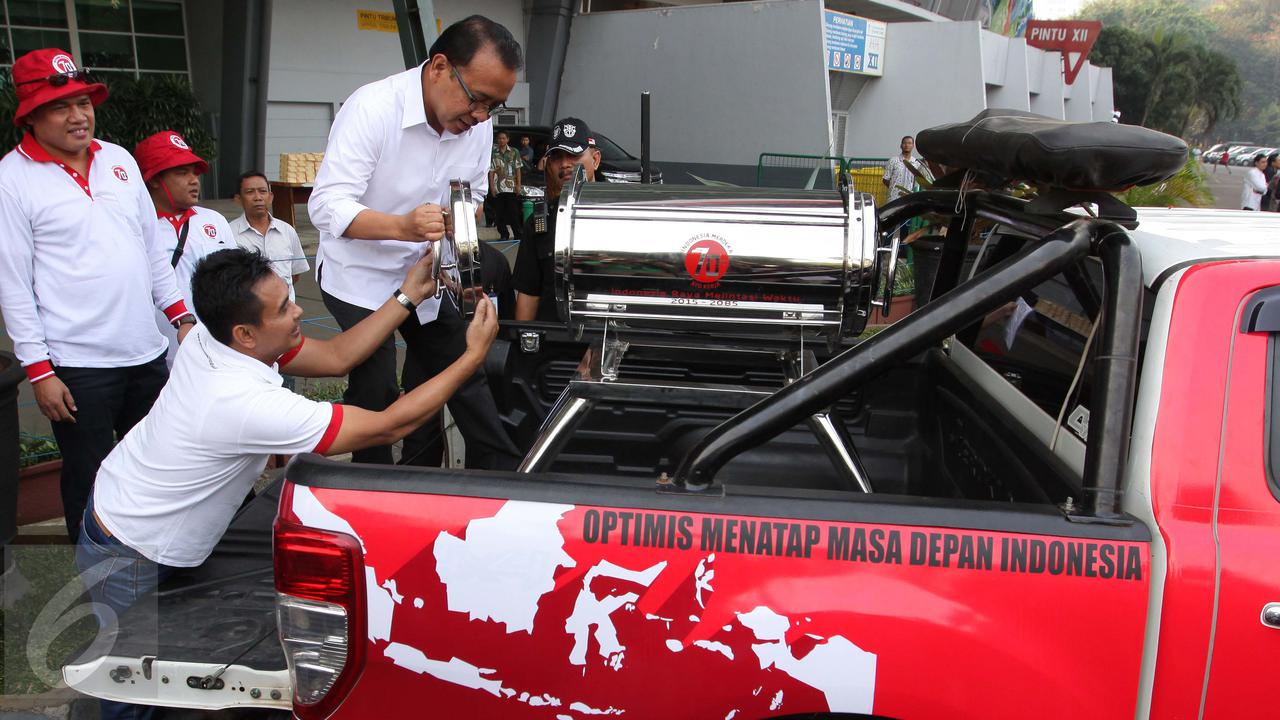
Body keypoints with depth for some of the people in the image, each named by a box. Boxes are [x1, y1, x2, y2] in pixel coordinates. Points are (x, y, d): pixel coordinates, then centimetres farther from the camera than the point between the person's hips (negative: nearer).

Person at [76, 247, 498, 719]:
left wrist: (408, 295, -4)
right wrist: (473, 356, -22)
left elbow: (334, 357, 0)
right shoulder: (247, 404, -37)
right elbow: (389, 426, -30)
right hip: (130, 561, -8)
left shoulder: (212, 339, -13)